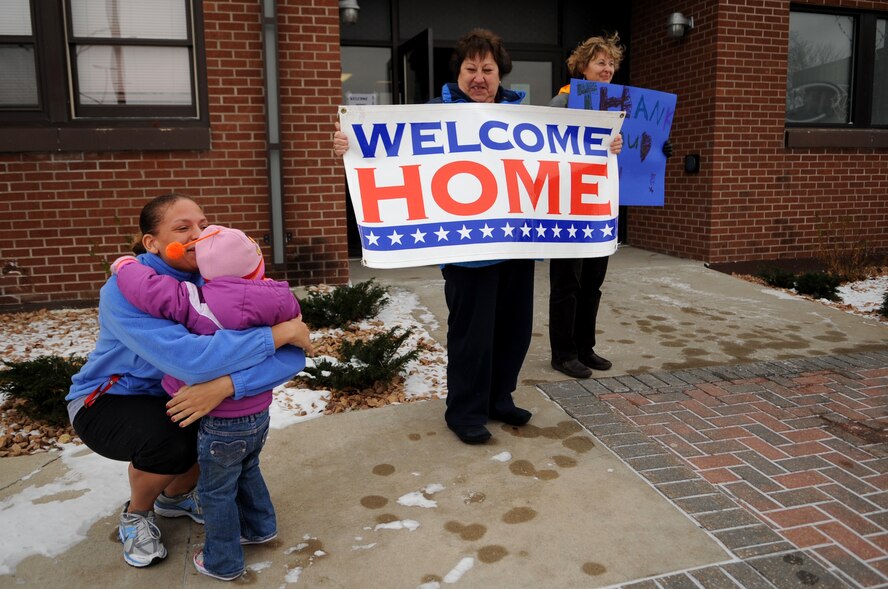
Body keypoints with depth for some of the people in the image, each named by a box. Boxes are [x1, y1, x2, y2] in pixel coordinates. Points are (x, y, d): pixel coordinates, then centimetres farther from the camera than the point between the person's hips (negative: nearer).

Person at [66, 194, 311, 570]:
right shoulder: (126, 290, -31)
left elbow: (291, 355, -29)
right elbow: (191, 360, -47)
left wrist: (226, 384, -45)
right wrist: (281, 332, -39)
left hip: (169, 396, 6)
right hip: (106, 401, -5)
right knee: (169, 441, -31)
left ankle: (174, 496, 20)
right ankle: (135, 514, 6)